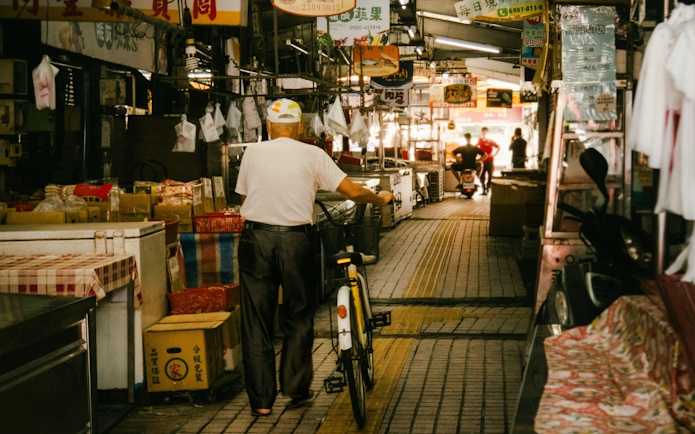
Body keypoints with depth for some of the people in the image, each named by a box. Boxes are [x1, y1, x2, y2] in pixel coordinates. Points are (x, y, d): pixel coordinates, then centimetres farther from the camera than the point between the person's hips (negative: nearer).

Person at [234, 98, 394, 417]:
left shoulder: (252, 152, 6)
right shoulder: (312, 155, 2)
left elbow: (243, 195, 13)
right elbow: (353, 192, 1)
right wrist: (380, 199, 19)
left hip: (256, 238, 1)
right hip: (296, 239, -1)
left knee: (256, 321, 7)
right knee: (298, 316, 15)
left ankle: (261, 399, 10)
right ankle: (297, 389, 19)